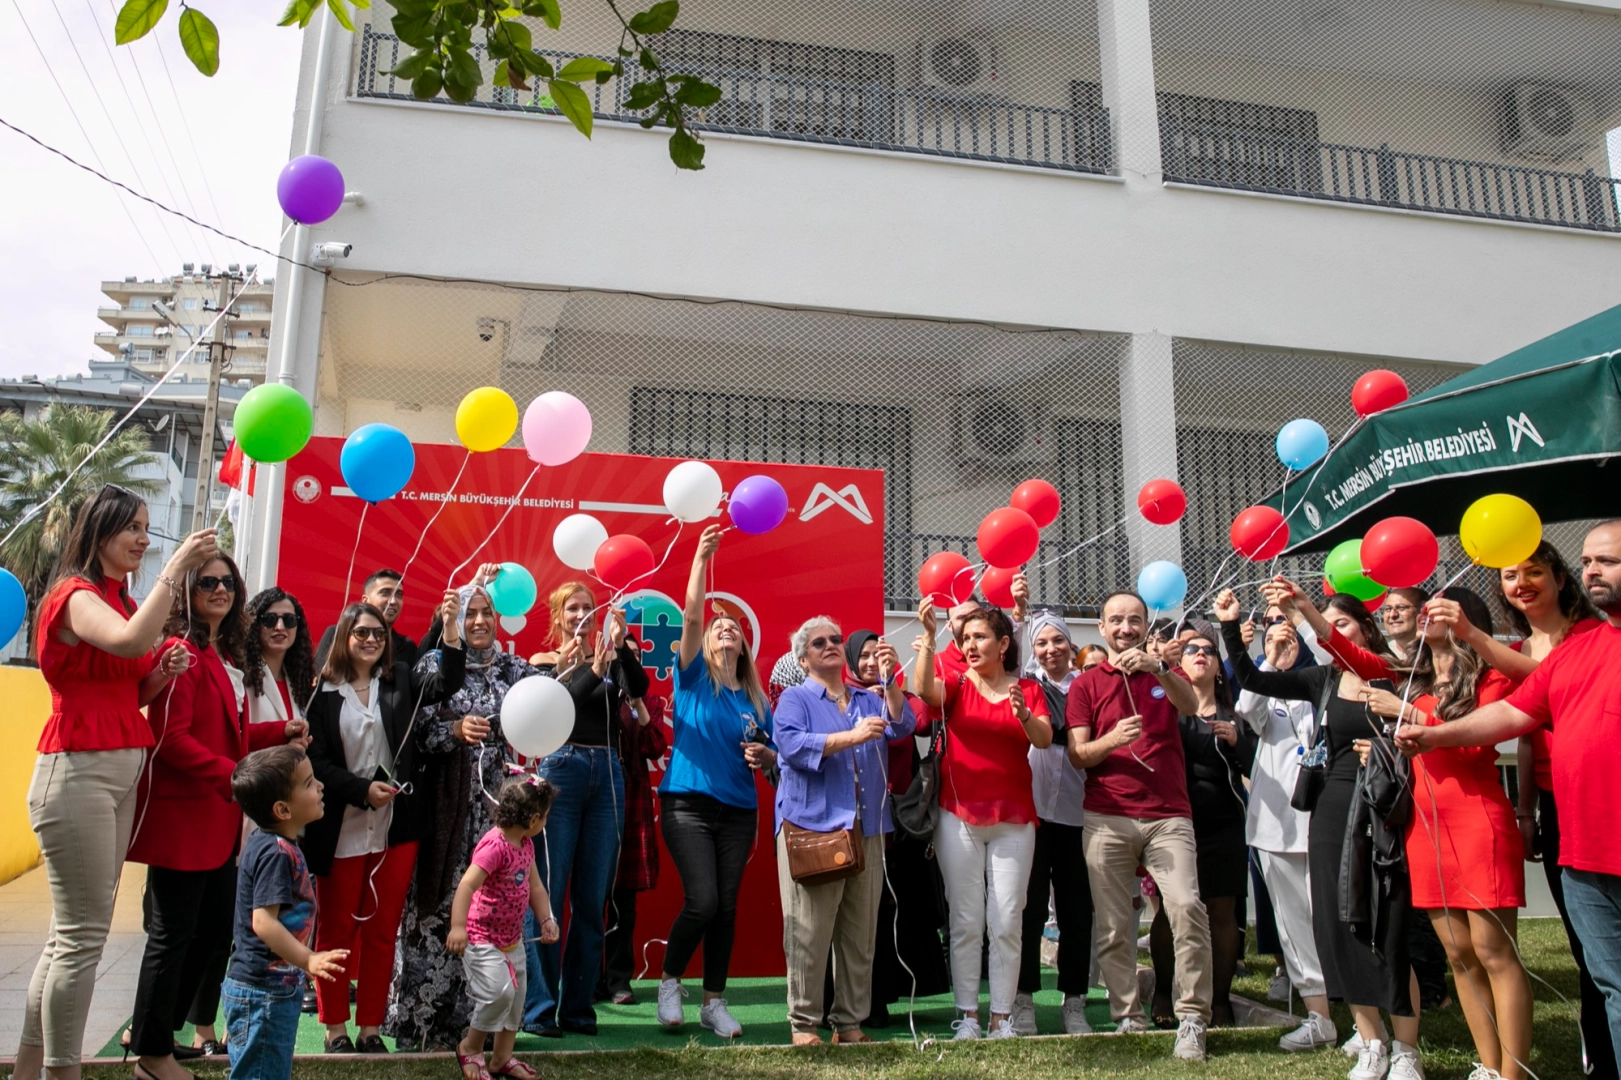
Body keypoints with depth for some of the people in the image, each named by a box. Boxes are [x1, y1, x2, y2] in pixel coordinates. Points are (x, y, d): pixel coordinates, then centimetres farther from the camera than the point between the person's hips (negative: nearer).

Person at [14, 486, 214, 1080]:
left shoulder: (122, 601, 17)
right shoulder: (76, 595, -9)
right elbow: (130, 641, -31)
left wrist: (164, 673, 1)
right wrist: (175, 568, -25)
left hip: (122, 771, 9)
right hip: (78, 770, -9)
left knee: (75, 930, 12)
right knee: (82, 934, -6)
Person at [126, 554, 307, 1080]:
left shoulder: (227, 657, 15)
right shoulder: (182, 652, -14)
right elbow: (170, 737, -21)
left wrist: (279, 732, 10)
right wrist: (233, 775, -25)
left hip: (219, 816, 9)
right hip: (182, 814, -9)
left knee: (214, 928, 16)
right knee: (172, 933, 3)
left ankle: (156, 1031, 33)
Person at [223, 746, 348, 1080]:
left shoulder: (274, 845, 8)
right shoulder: (277, 853, -22)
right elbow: (263, 921, -28)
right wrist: (308, 960, -31)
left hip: (277, 989, 10)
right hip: (262, 992, -10)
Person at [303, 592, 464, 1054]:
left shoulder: (401, 679, 4)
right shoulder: (324, 691, -3)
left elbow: (446, 684, -12)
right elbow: (315, 760, -6)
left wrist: (451, 628, -23)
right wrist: (363, 789, -16)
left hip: (397, 827, 2)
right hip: (341, 830, -2)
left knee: (383, 930, 8)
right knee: (337, 929, 10)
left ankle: (371, 1028, 18)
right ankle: (335, 1027, 21)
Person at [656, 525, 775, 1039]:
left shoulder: (756, 699, 11)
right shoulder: (693, 677, 1)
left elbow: (771, 757, 18)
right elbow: (691, 616, -12)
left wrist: (765, 756, -5)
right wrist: (701, 559, -19)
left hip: (738, 810, 4)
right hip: (688, 803, -4)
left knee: (726, 907, 5)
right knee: (702, 901, -14)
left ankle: (714, 1002, 20)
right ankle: (669, 981, 12)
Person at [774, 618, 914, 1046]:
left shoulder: (869, 700, 19)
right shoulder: (794, 699, 6)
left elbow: (903, 726, 1)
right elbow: (791, 744, -12)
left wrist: (889, 678, -11)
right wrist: (853, 736, -19)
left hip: (866, 830, 4)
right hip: (812, 826, -4)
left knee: (861, 933, 6)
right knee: (808, 932, -5)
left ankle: (851, 1022, 15)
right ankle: (803, 1024, 5)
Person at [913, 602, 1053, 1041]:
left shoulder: (1028, 689, 6)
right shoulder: (957, 684, 2)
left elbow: (1044, 740, -8)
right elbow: (925, 689, -20)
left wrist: (1023, 714, -29)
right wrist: (928, 637, -33)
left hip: (1013, 819, 1)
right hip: (959, 816, -1)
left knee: (1007, 922, 2)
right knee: (966, 922, 2)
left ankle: (1002, 1017, 11)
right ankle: (967, 1015, 10)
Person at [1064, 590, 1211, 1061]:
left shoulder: (1165, 673, 15)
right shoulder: (1085, 685, 11)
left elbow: (1190, 705, -7)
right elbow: (1077, 755, 3)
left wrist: (1157, 668, -25)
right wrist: (1113, 740, -17)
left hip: (1169, 815, 0)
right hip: (1107, 819, 0)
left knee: (1187, 907, -17)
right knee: (1113, 925, -1)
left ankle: (1192, 1019, -8)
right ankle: (1128, 1020, 11)